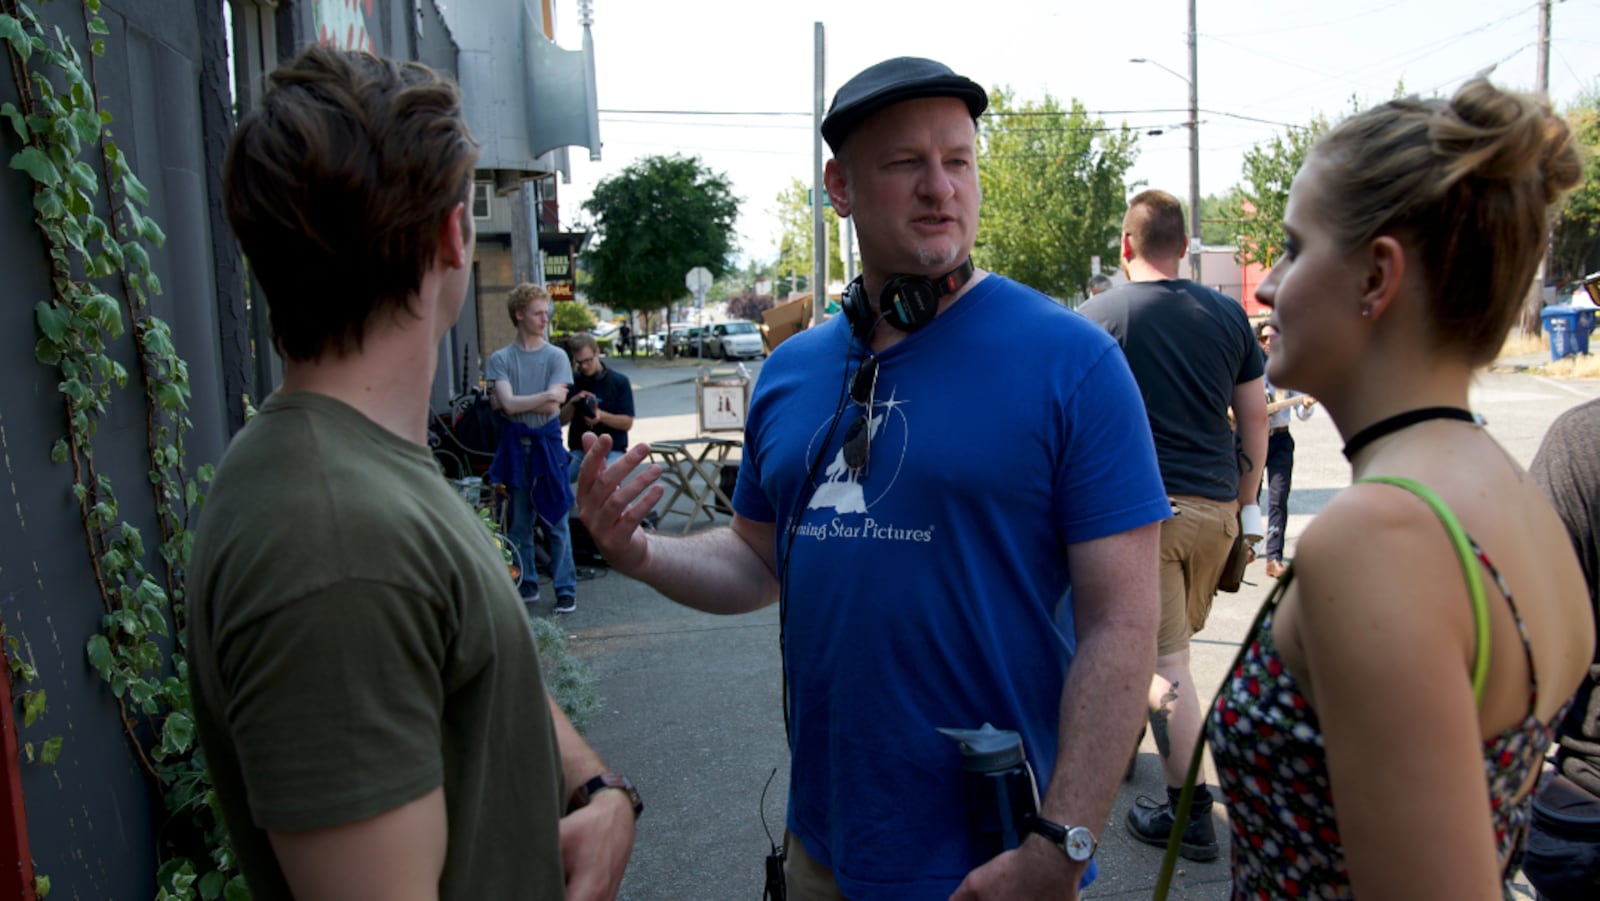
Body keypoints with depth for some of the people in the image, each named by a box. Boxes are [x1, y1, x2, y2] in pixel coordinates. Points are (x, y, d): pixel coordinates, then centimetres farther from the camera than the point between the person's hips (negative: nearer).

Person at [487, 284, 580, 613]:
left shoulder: (556, 356, 3)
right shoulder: (501, 358, 4)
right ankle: (527, 587, 19)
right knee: (518, 522, 7)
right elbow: (507, 404, -9)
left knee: (556, 520, 0)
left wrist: (516, 403, -7)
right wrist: (543, 396, -10)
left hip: (548, 443, -1)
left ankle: (566, 589, 6)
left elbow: (553, 407, -7)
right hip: (515, 446, 1)